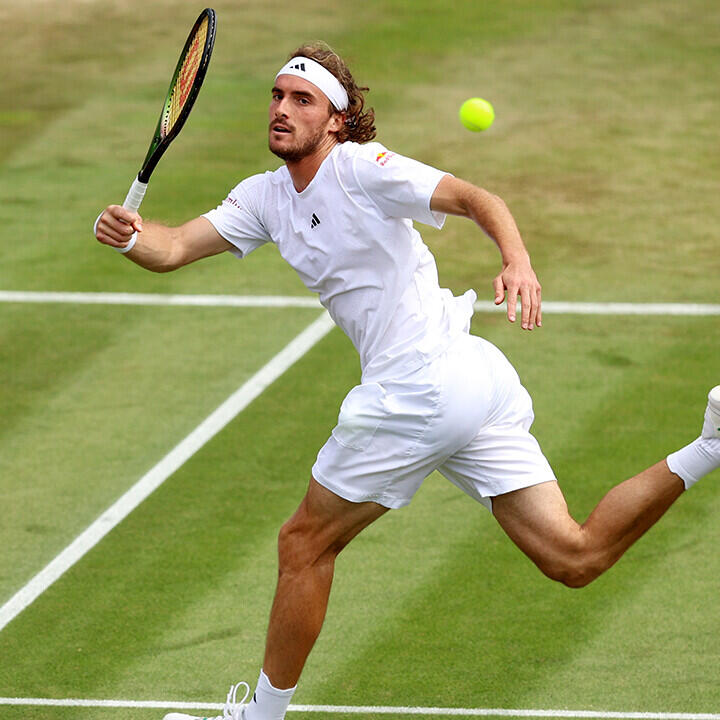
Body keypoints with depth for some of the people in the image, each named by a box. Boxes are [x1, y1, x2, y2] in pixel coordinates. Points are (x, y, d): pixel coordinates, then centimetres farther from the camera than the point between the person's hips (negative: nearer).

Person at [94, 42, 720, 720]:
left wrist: (518, 262, -36)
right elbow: (174, 248, 8)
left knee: (304, 544, 7)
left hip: (420, 389, -9)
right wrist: (129, 235, -14)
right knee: (575, 558, 3)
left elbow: (476, 197, -17)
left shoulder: (360, 167, -9)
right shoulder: (266, 196, 16)